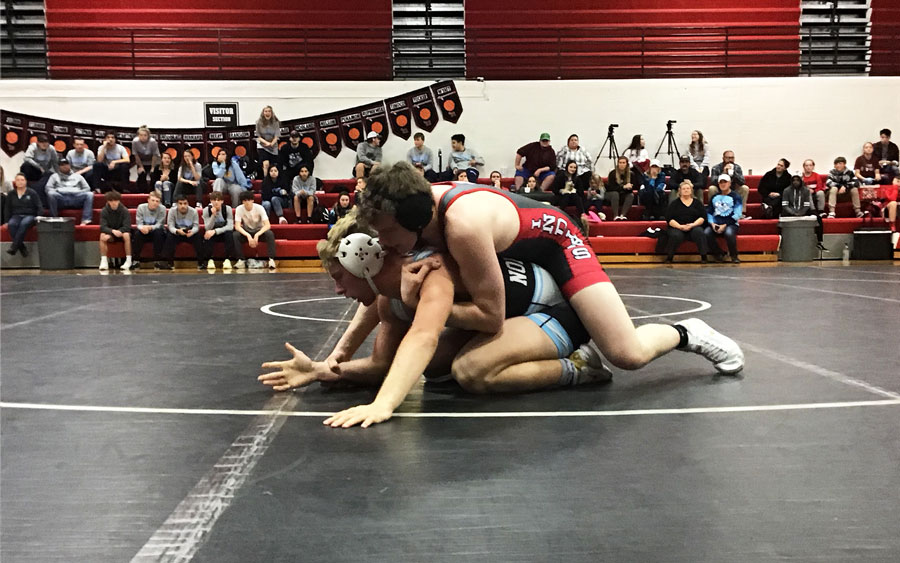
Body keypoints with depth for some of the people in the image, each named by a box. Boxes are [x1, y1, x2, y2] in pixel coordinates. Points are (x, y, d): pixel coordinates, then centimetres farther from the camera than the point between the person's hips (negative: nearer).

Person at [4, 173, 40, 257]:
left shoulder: (32, 193, 7)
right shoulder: (11, 194, 15)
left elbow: (39, 207, 3)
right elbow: (8, 209, 17)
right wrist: (7, 220, 4)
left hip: (30, 216, -3)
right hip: (16, 216, 3)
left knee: (24, 224, -38)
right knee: (11, 225, -33)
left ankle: (14, 247, -39)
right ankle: (22, 248, -33)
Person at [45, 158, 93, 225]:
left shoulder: (77, 176, 31)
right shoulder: (54, 176, 29)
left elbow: (87, 188, 23)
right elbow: (48, 188, 16)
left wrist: (80, 193, 0)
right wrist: (56, 192, -6)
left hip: (77, 196, 0)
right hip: (61, 196, 0)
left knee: (90, 194, -30)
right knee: (51, 194, -35)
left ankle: (85, 220, -43)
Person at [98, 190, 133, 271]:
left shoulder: (124, 211, -12)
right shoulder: (104, 211, -9)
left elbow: (127, 227, -17)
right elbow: (103, 227, -17)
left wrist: (118, 231, -34)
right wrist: (113, 231, -36)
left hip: (122, 232, -1)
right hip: (110, 234, 1)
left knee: (126, 235, -35)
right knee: (103, 236, -31)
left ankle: (129, 260, -28)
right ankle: (104, 261, -24)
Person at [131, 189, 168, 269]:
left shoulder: (162, 209, -12)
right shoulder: (141, 207, -8)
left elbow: (159, 224, -19)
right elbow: (138, 224, -12)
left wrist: (150, 227, -41)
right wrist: (142, 228, -37)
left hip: (157, 231, -1)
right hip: (144, 233, 1)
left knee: (158, 232, -34)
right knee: (137, 233, -30)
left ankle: (157, 260, -28)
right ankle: (136, 260, -23)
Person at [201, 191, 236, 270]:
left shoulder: (227, 209, -15)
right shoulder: (206, 210, -12)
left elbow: (230, 226, -23)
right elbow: (208, 228, -20)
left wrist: (215, 231, -34)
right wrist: (213, 215, -34)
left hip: (224, 232, -1)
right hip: (213, 233, 1)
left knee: (229, 234, -34)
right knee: (207, 235, -32)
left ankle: (228, 260, -30)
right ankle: (209, 260, -27)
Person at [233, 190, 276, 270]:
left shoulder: (259, 208, -18)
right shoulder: (239, 209, -15)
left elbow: (267, 225, -24)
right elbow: (237, 226, -21)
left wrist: (257, 235, -38)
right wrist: (248, 235, -37)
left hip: (259, 230, -1)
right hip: (246, 231, 1)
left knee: (270, 233, -33)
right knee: (235, 235, -29)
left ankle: (271, 259, -30)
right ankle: (241, 260, -23)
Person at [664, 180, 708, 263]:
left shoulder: (697, 202, 16)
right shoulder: (674, 203, 12)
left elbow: (703, 217, 6)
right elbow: (669, 219, 2)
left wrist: (693, 224, -13)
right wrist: (680, 226, -15)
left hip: (694, 227, 1)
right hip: (677, 227, -1)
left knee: (700, 232, -33)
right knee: (675, 235, -35)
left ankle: (703, 256, -26)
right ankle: (669, 257, -20)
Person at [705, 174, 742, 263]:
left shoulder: (735, 197, 6)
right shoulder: (714, 197, 19)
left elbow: (736, 215, -4)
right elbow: (709, 212, 16)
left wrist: (725, 225, -15)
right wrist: (712, 223, -4)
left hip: (730, 224, -3)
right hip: (715, 225, 3)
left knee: (729, 233, -38)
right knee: (706, 233, -29)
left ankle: (734, 256, -14)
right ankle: (718, 254, -9)